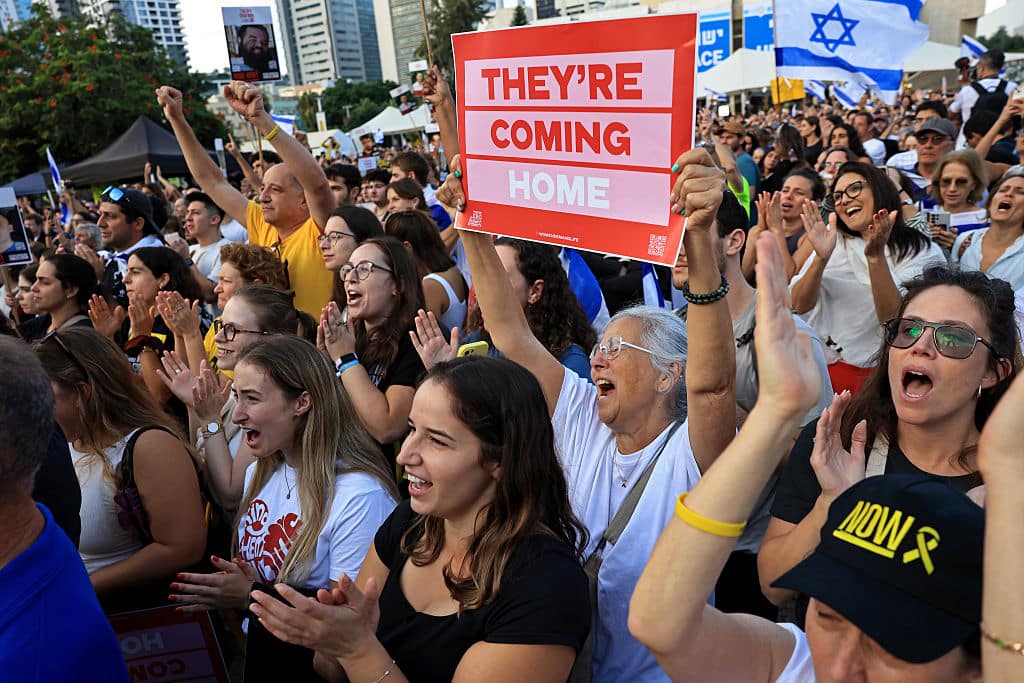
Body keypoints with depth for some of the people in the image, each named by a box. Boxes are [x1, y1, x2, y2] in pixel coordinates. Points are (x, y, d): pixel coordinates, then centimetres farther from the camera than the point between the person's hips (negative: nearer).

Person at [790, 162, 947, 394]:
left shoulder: (922, 253, 1)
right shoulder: (833, 241, 11)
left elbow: (893, 321, -11)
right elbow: (800, 306, 0)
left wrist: (876, 256, -19)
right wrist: (821, 257, -15)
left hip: (881, 372, -2)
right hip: (825, 364, 2)